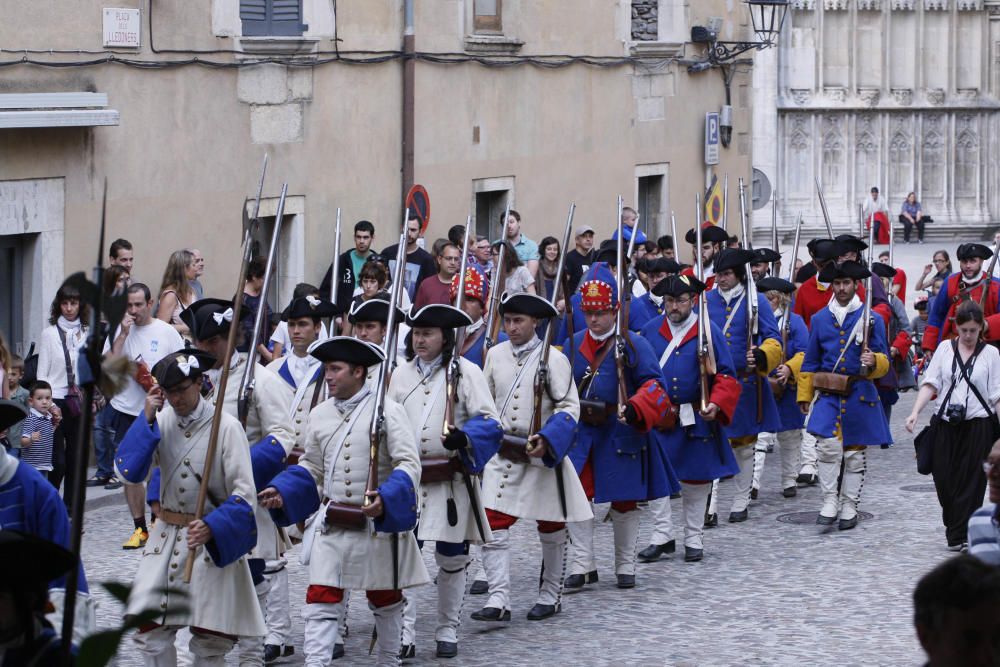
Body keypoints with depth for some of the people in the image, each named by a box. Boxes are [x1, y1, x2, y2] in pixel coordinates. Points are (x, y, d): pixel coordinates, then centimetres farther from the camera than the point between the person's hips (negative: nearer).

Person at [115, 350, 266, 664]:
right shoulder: (161, 421, 2)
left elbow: (243, 495, -14)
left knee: (209, 639, 0)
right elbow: (129, 471, -8)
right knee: (149, 630, -1)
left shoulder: (225, 427, -11)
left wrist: (211, 528, -28)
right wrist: (147, 418, -13)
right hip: (166, 538, 4)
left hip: (213, 541, -4)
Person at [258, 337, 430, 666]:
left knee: (385, 602, 14)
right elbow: (311, 466, 15)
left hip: (378, 524, -3)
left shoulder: (388, 410, -9)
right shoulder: (320, 414, 6)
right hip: (330, 524, 3)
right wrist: (280, 492, -1)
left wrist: (385, 498, -31)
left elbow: (409, 465, -14)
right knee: (320, 603, -7)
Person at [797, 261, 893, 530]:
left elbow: (884, 361, 1)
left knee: (854, 452, 6)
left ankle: (849, 508, 16)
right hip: (828, 394, 1)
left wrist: (874, 362, -22)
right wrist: (804, 395, 12)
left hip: (859, 395, -1)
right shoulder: (819, 319, 8)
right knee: (828, 445, -17)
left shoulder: (872, 318, 1)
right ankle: (830, 502, -8)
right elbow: (810, 362, 14)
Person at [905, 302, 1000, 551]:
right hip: (946, 423, 2)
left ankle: (960, 535, 2)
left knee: (971, 481, -3)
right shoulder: (945, 349, 7)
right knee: (943, 477, 1)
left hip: (977, 425, -2)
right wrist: (915, 412, -8)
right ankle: (953, 524, 21)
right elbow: (930, 383, 4)